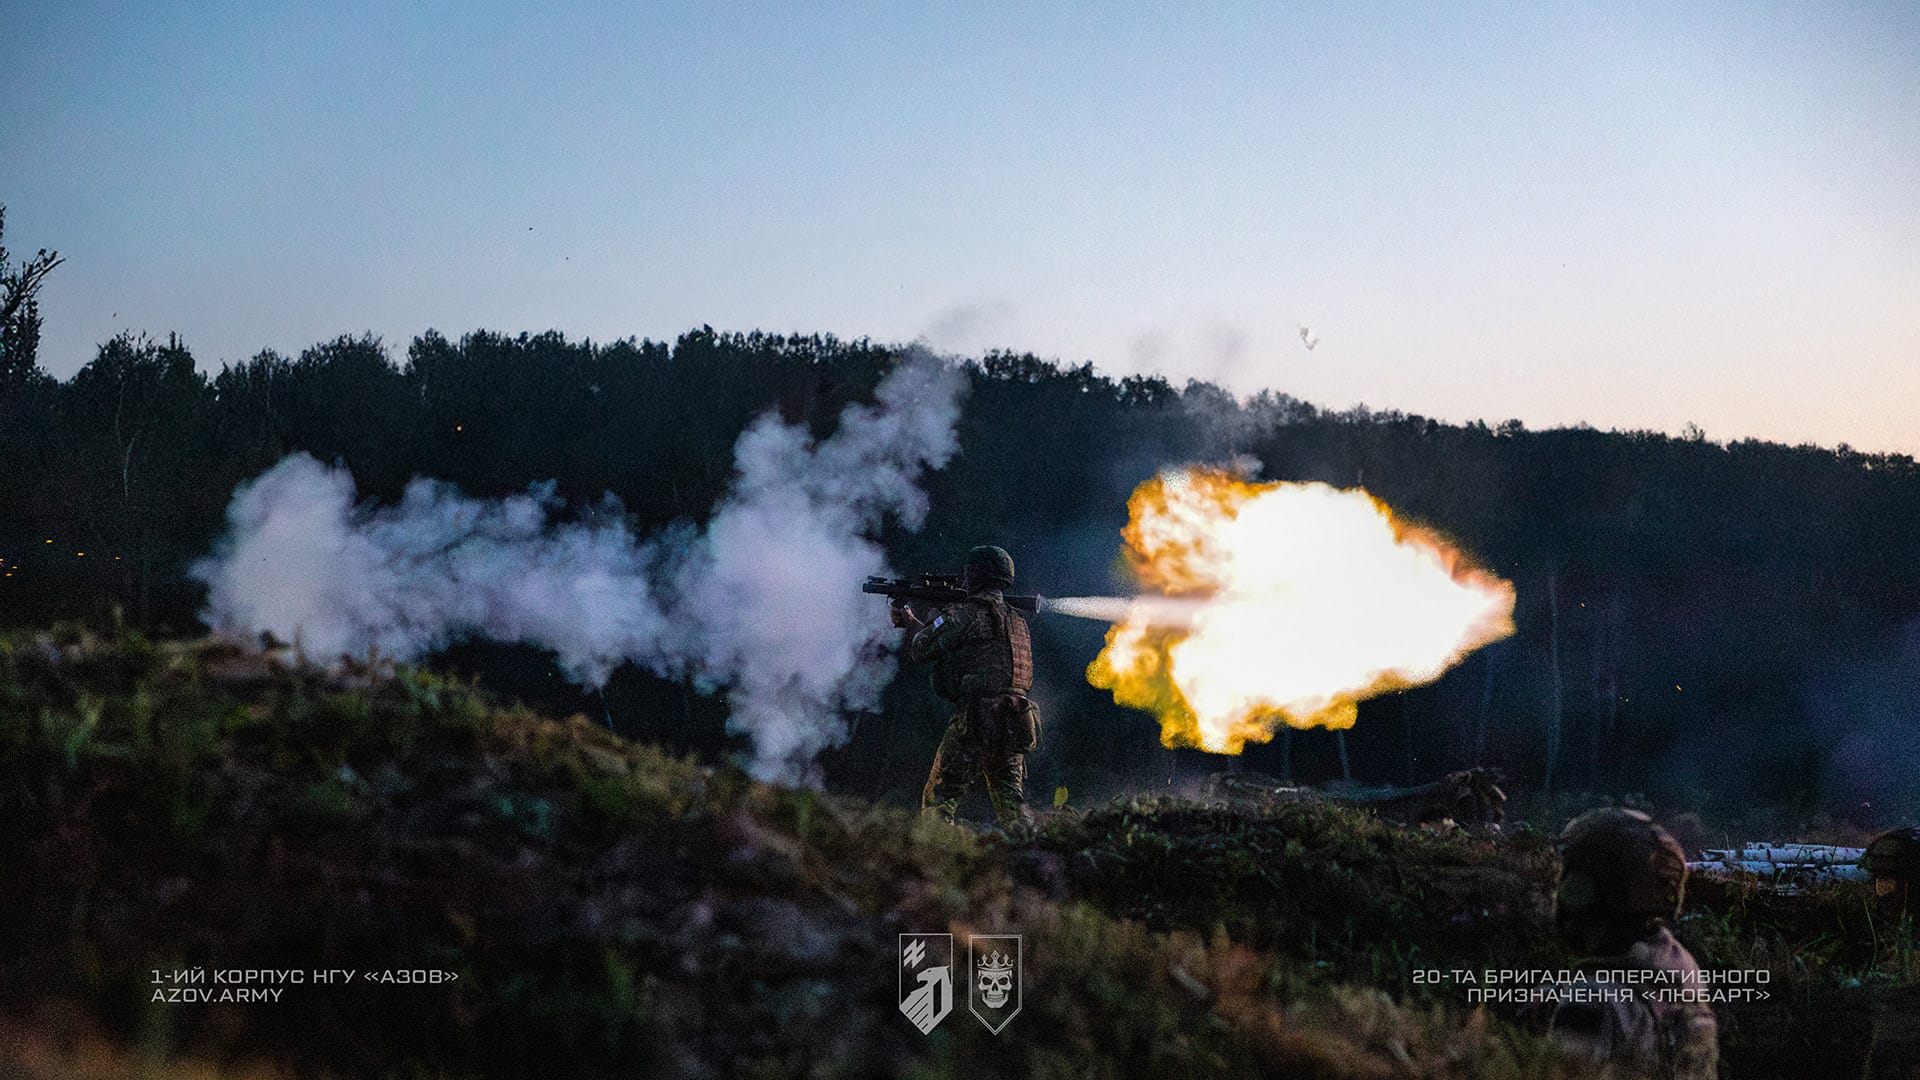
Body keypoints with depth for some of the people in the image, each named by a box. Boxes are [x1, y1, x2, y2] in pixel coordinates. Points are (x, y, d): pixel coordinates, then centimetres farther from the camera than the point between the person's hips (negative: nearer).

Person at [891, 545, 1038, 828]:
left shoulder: (965, 613, -7)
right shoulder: (1017, 619, 19)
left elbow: (920, 650, -2)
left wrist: (910, 619, 16)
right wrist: (915, 621, 28)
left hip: (976, 720, -7)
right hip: (1014, 725, 7)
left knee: (940, 798, 0)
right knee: (1010, 801, 10)